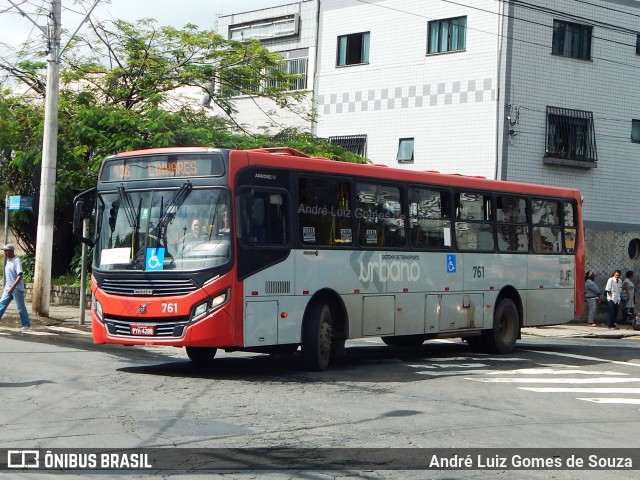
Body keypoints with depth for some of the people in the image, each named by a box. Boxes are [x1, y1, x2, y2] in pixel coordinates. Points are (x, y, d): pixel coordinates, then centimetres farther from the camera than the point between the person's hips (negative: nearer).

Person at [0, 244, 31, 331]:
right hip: (8, 288, 8)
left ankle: (26, 324, 12)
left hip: (17, 289, -8)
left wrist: (13, 287, -31)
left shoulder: (16, 261, -15)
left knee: (21, 307, 1)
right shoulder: (8, 261, 12)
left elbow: (20, 276, -23)